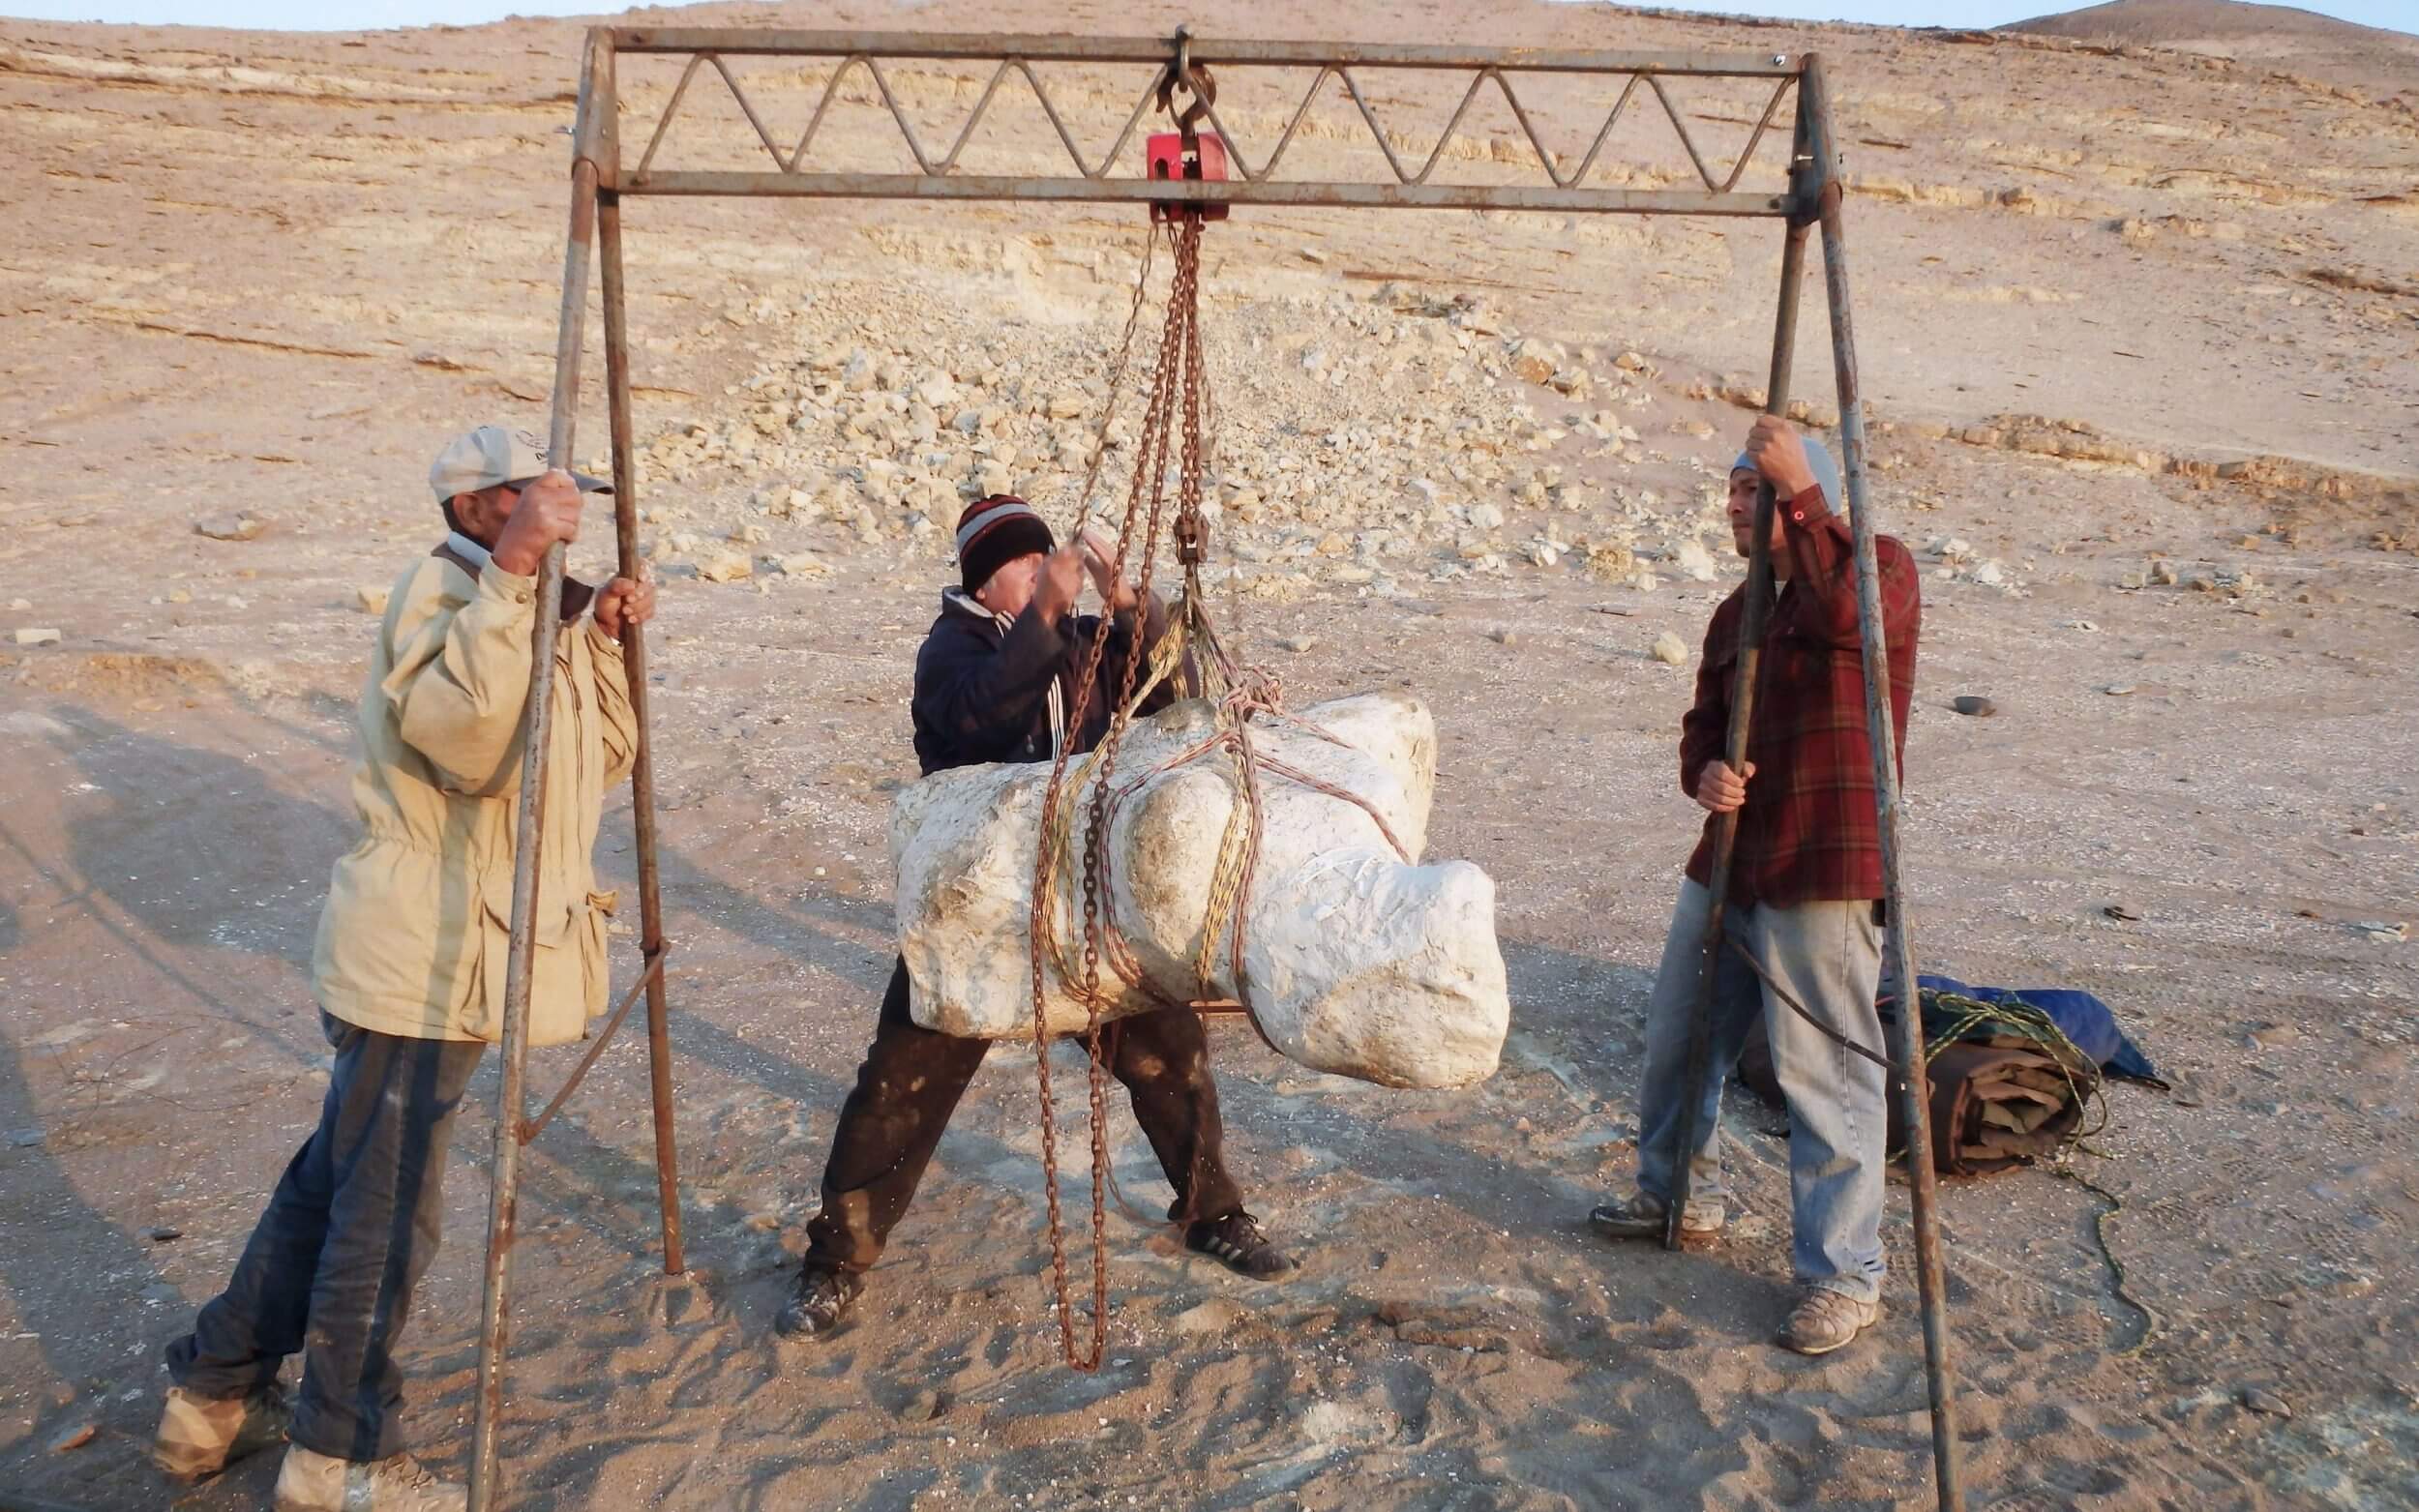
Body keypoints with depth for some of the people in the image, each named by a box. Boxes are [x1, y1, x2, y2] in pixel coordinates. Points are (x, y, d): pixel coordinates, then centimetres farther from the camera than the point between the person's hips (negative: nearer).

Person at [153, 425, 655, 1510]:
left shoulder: (533, 608, 14)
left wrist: (603, 643, 1)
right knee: (385, 1209, 1)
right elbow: (463, 736, -34)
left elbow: (603, 761, 14)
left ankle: (213, 1398, 33)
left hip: (450, 959, 10)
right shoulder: (439, 588, -14)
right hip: (418, 960, -10)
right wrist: (512, 573, -37)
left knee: (334, 1180, 19)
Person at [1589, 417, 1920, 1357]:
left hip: (1825, 874, -9)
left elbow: (1843, 609, -29)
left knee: (1822, 1071, -6)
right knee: (1678, 1037, 19)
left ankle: (1844, 1278, 5)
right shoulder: (1739, 610, 18)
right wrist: (1704, 774, -6)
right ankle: (1681, 1199, 39)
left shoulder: (1879, 567, -5)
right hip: (1728, 860, 9)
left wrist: (1798, 490, -23)